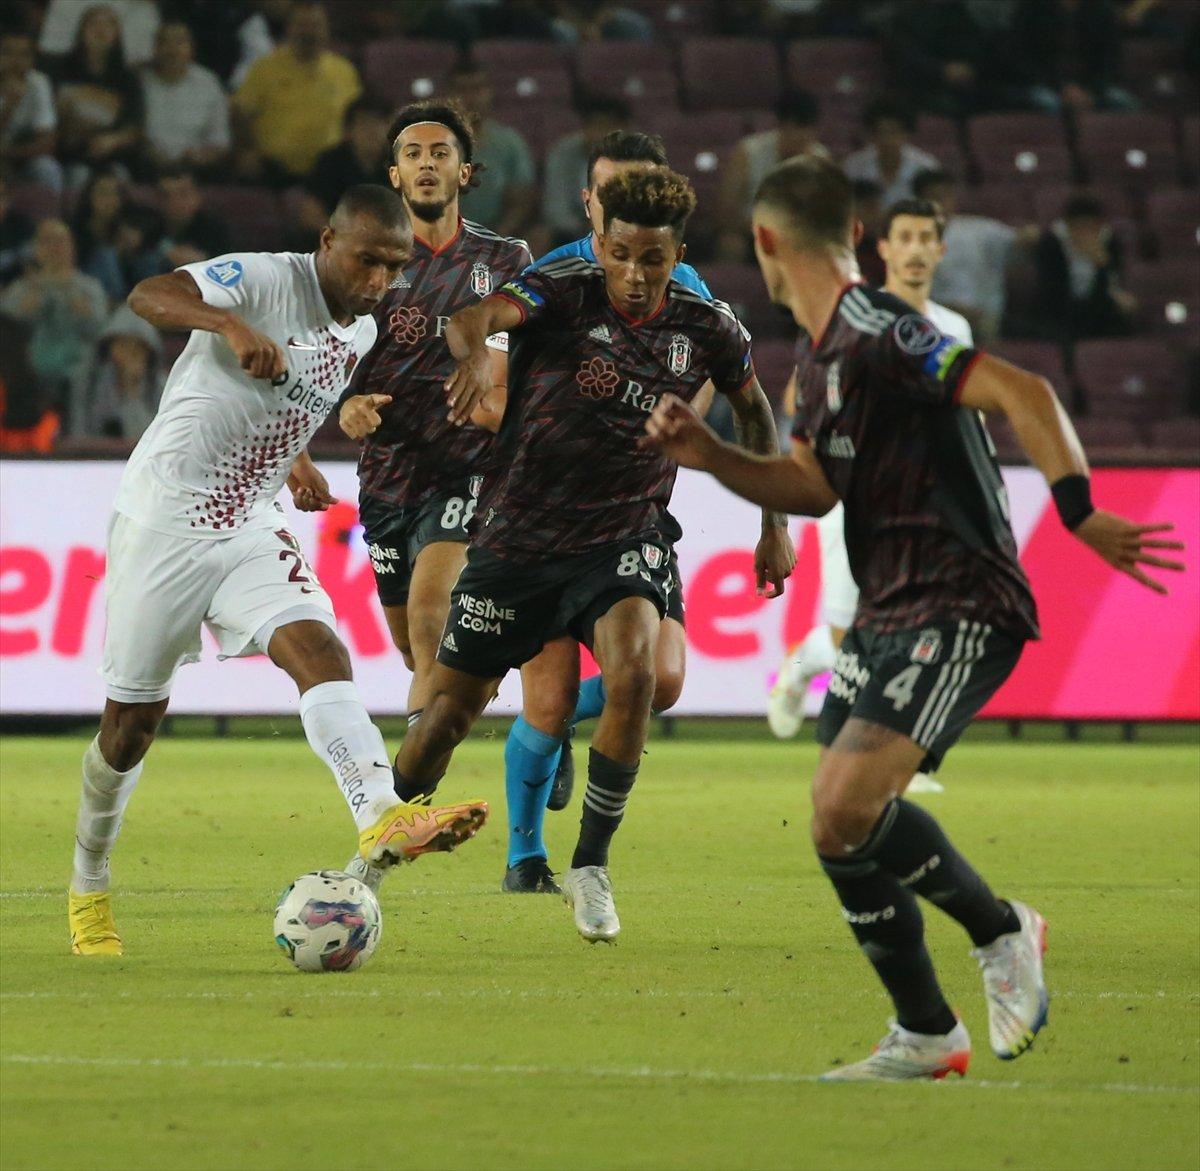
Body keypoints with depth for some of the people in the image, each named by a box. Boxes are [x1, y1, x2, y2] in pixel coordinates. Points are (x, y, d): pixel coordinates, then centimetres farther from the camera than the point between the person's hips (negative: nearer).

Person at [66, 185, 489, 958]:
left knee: (320, 651, -22)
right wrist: (231, 325, -49)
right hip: (163, 522, -5)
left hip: (250, 531, 5)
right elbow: (149, 296, -33)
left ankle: (383, 820, -41)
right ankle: (89, 888, 26)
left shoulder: (363, 333, 8)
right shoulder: (262, 279, -15)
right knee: (133, 719, 5)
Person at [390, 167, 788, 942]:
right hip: (521, 537, -1)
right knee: (449, 710, 4)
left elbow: (754, 408, 15)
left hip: (626, 539, 1)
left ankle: (591, 865, -9)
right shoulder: (564, 294, -14)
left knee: (634, 673, -26)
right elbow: (478, 316, -35)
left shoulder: (706, 329, -5)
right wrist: (475, 349, -59)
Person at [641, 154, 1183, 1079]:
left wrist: (1081, 516, -30)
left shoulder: (877, 335, -17)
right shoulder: (828, 353, 14)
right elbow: (812, 487, 17)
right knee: (846, 818, 8)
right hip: (890, 614, 10)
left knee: (846, 805, -22)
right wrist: (708, 455, 3)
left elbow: (1022, 394, -25)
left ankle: (1001, 931, 1)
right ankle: (925, 1035, 20)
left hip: (960, 612, -10)